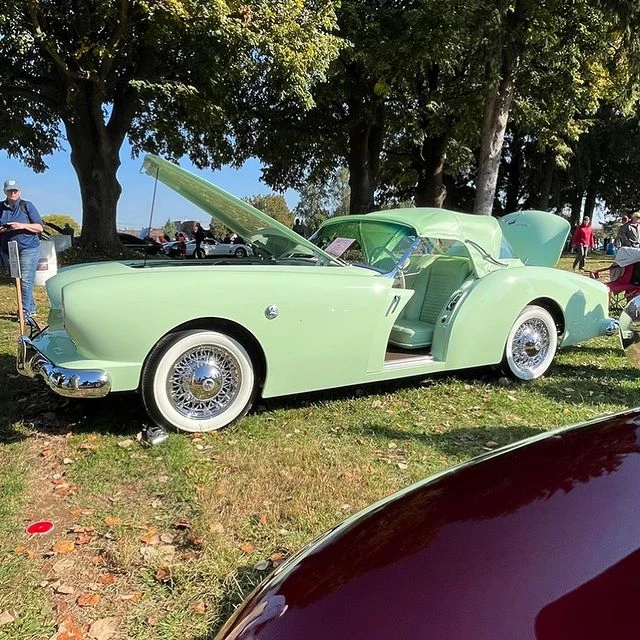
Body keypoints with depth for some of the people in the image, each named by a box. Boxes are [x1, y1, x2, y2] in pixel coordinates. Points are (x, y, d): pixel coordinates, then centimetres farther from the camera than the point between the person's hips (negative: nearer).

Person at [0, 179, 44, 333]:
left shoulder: (27, 206, 0)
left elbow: (40, 227, -3)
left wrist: (23, 226, -17)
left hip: (28, 248, -4)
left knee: (26, 281, -12)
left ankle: (26, 312, -9)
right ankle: (31, 308, 22)